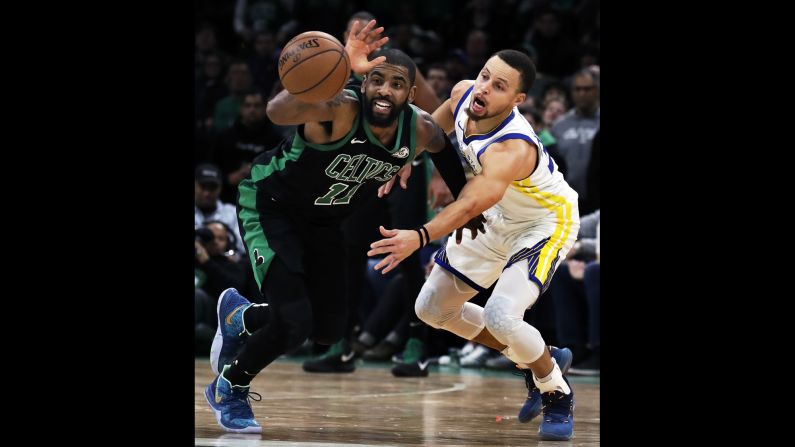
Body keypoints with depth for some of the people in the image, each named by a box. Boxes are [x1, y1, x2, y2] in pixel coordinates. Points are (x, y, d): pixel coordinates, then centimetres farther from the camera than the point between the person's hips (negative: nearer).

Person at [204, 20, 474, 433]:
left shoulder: (420, 129, -17)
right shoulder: (339, 110, -35)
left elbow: (447, 150, 9)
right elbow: (277, 112, -56)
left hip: (322, 220, 7)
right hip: (269, 207, -7)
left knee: (329, 330, 13)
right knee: (294, 323, -19)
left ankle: (240, 317, 42)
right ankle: (229, 388, 10)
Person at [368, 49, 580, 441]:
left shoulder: (511, 150, -41)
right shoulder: (463, 94, -19)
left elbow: (470, 204, -58)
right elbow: (435, 127, 8)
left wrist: (419, 237, -72)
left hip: (546, 222, -8)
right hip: (497, 220, 8)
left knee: (500, 317, -28)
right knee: (432, 308, 10)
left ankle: (558, 395, 1)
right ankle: (536, 361, 26)